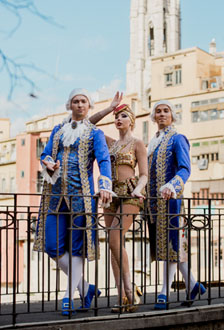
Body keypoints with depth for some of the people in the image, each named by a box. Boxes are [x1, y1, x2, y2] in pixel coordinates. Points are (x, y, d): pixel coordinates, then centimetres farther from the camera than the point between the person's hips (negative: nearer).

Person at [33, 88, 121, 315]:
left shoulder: (95, 133, 6)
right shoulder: (58, 130, 18)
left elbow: (104, 160, -7)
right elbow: (45, 155, 16)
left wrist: (105, 185, -23)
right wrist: (49, 165, -9)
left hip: (80, 193, -4)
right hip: (56, 193, 4)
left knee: (76, 245, -3)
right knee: (53, 245, -1)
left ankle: (69, 296, 4)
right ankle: (85, 288, 12)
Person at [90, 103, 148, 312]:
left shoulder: (137, 144, 3)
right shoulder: (111, 143, 19)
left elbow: (144, 175, -3)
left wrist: (137, 190, -23)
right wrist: (109, 109, 14)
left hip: (129, 195, -6)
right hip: (111, 195, 6)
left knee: (115, 240, -21)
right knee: (114, 244, -2)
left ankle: (130, 289, -10)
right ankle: (123, 298, -1)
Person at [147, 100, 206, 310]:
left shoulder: (177, 139, -4)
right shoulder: (153, 142, 19)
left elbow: (185, 169, -15)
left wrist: (171, 186, -32)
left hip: (170, 198, -8)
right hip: (154, 198, 8)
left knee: (170, 241, -7)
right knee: (160, 242, 8)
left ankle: (165, 293, -6)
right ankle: (192, 285, 19)